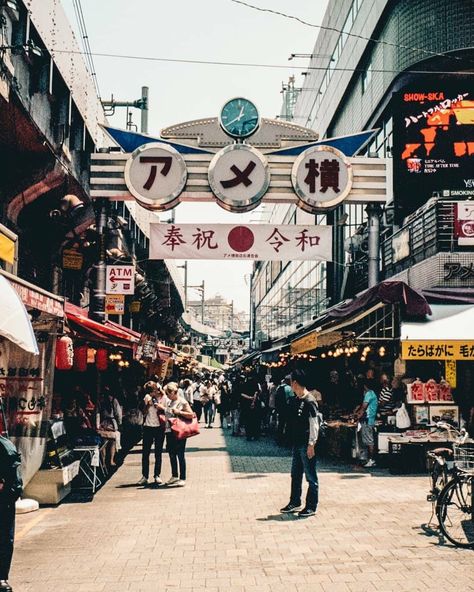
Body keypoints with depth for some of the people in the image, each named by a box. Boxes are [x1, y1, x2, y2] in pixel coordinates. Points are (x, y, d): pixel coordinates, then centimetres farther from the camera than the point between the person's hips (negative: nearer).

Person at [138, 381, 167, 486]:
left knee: (158, 453, 6)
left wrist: (161, 407, -16)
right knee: (145, 452, 3)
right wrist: (146, 404, -10)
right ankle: (144, 476, 11)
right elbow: (144, 413, 5)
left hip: (159, 427, -2)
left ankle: (157, 475, 14)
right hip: (148, 426, 2)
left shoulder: (164, 398, -4)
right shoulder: (147, 397, 4)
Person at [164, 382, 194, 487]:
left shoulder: (182, 402, -8)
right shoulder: (169, 402, 12)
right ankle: (174, 476, 28)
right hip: (169, 431, 7)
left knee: (180, 455, -3)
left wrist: (179, 412, -18)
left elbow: (191, 415, -12)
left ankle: (182, 478, 4)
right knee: (171, 454, 14)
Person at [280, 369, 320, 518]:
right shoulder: (295, 400, 9)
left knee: (311, 477, 2)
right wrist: (292, 441, 16)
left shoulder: (309, 401, -16)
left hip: (306, 445, -9)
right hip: (297, 443, 9)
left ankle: (311, 507, 11)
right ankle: (295, 502, 29)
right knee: (295, 474, 17)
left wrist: (311, 444, -19)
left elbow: (314, 425, -17)